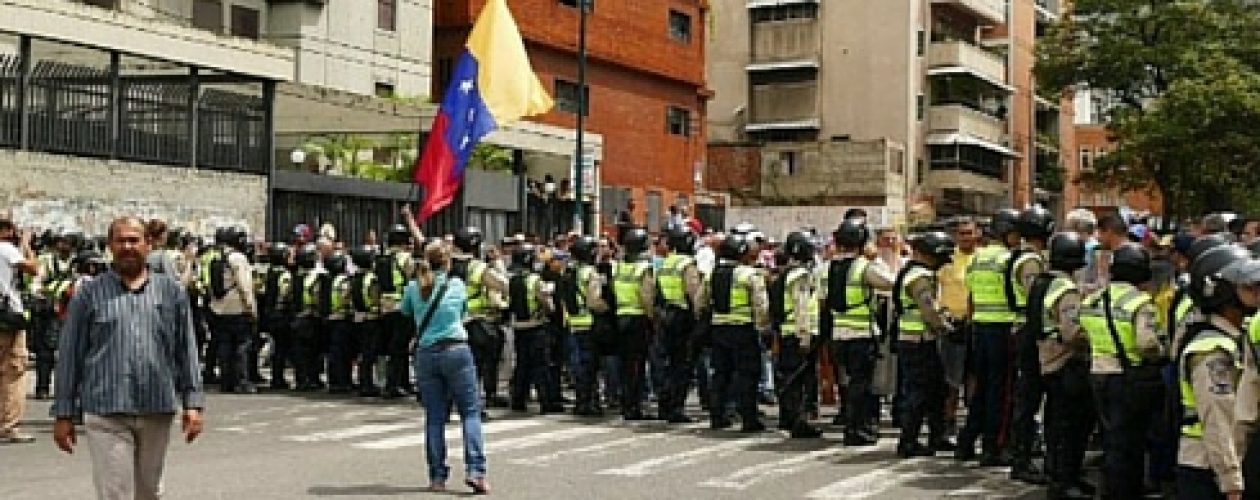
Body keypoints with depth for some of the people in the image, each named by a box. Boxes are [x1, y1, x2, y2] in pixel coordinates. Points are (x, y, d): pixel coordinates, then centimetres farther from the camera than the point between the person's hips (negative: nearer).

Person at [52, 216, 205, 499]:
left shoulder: (171, 292, 10)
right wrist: (63, 414, 4)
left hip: (158, 411, 2)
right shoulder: (90, 295, 6)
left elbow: (186, 351, 11)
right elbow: (70, 357, 7)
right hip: (106, 413, -2)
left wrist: (192, 403, 4)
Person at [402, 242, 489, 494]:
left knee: (435, 417, 7)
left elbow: (405, 311, 22)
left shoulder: (413, 287, 5)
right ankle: (475, 470, -13)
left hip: (426, 354, 2)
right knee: (470, 411, 0)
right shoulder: (457, 284, 2)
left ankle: (437, 476, 8)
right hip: (456, 350, -2)